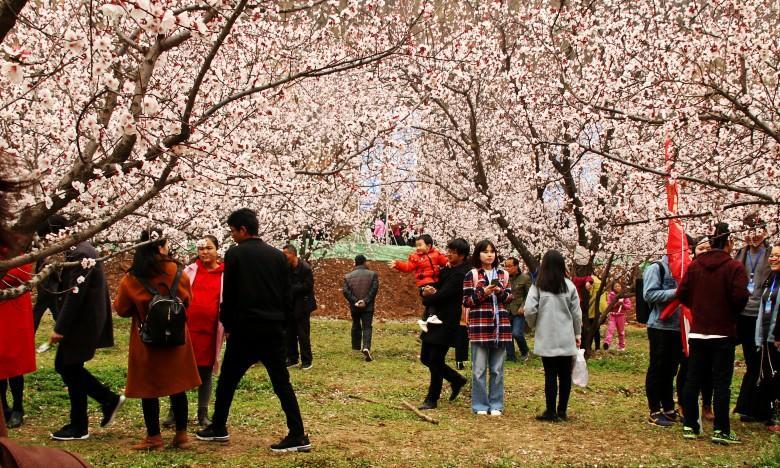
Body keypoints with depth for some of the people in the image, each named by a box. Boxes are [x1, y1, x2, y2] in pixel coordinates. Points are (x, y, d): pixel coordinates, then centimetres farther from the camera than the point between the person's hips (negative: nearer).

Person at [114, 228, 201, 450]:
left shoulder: (131, 278, -11)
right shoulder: (177, 273, -7)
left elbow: (121, 309, 1)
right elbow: (187, 300, 8)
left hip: (146, 341, -2)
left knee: (149, 389, 8)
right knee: (177, 386, 12)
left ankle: (154, 437, 13)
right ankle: (181, 435, 18)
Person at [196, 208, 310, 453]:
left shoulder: (235, 254, -5)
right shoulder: (278, 256, 7)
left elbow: (228, 295, -4)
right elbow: (287, 296, 7)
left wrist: (227, 325, 8)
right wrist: (281, 323, 14)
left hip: (245, 330, -4)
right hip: (274, 330, 4)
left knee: (227, 380, 14)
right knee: (282, 382, 6)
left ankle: (218, 428, 25)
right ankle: (298, 435, 0)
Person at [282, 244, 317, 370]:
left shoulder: (305, 268, -13)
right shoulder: (287, 268, 7)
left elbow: (308, 285, -18)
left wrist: (291, 288, -19)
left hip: (302, 305, -7)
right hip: (290, 305, 7)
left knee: (303, 335, -3)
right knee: (290, 334, 10)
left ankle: (306, 361, 5)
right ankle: (292, 359, 21)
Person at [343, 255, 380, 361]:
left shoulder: (348, 276, 3)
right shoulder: (373, 274, -1)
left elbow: (346, 291, -6)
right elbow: (374, 289, -11)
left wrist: (354, 301, -9)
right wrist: (366, 301, -12)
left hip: (354, 306, 2)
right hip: (368, 306, -2)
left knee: (356, 325, 21)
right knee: (367, 327, -3)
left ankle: (357, 347, 30)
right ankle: (366, 347, -24)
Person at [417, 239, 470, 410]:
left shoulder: (461, 274, -15)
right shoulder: (446, 270, 15)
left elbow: (442, 295, -21)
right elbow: (435, 289, 15)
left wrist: (427, 298, -2)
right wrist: (427, 292, -9)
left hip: (447, 323, -9)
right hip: (435, 320, 9)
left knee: (435, 361, -3)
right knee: (425, 358, 12)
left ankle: (432, 400, 11)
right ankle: (457, 380, 29)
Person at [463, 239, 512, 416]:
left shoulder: (503, 274, 11)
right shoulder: (471, 275, 0)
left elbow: (510, 297, 12)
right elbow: (466, 301, -2)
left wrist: (501, 292, -8)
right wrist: (483, 292, -15)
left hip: (500, 326, 3)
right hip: (479, 326, -3)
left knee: (497, 369, 8)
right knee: (479, 369, 0)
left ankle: (496, 404, 16)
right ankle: (480, 405, 9)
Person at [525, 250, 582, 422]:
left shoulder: (538, 286, -6)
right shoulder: (569, 285, 0)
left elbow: (529, 310, -12)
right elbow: (576, 312, 4)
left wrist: (534, 324, 9)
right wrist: (578, 334, 17)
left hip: (546, 338, -1)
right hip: (567, 339, 2)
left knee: (550, 375, 3)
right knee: (565, 375, 9)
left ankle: (551, 411, 6)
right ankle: (562, 411, 15)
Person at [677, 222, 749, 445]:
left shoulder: (695, 265, 2)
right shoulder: (734, 267, -11)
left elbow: (682, 294, -2)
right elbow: (740, 297, -18)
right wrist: (732, 313, 2)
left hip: (697, 332, 4)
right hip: (723, 333, -4)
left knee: (692, 380, 10)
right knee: (721, 382, 1)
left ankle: (690, 425, 15)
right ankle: (721, 430, 2)